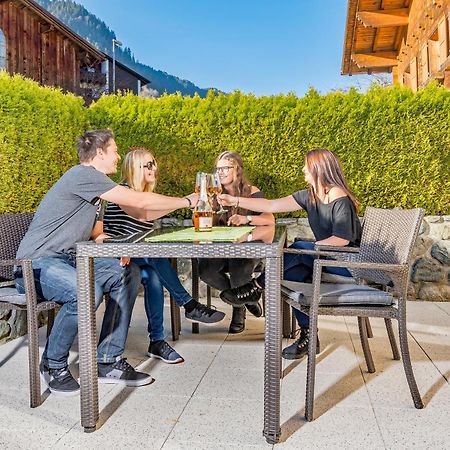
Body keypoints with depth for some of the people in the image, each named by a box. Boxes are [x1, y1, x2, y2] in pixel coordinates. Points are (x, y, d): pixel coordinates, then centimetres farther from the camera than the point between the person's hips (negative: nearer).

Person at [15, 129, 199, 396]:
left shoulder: (91, 180, 18)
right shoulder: (83, 174, -14)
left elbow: (92, 232, 20)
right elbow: (139, 201, -17)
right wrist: (188, 201, -6)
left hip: (67, 259, 10)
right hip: (37, 264, -10)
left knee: (128, 274, -4)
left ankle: (108, 362, -3)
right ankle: (53, 365, -8)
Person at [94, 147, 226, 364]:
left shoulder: (146, 195, 14)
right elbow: (143, 215, -31)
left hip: (139, 257, 6)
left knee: (153, 276, -26)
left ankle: (157, 341, -22)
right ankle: (189, 305, -27)